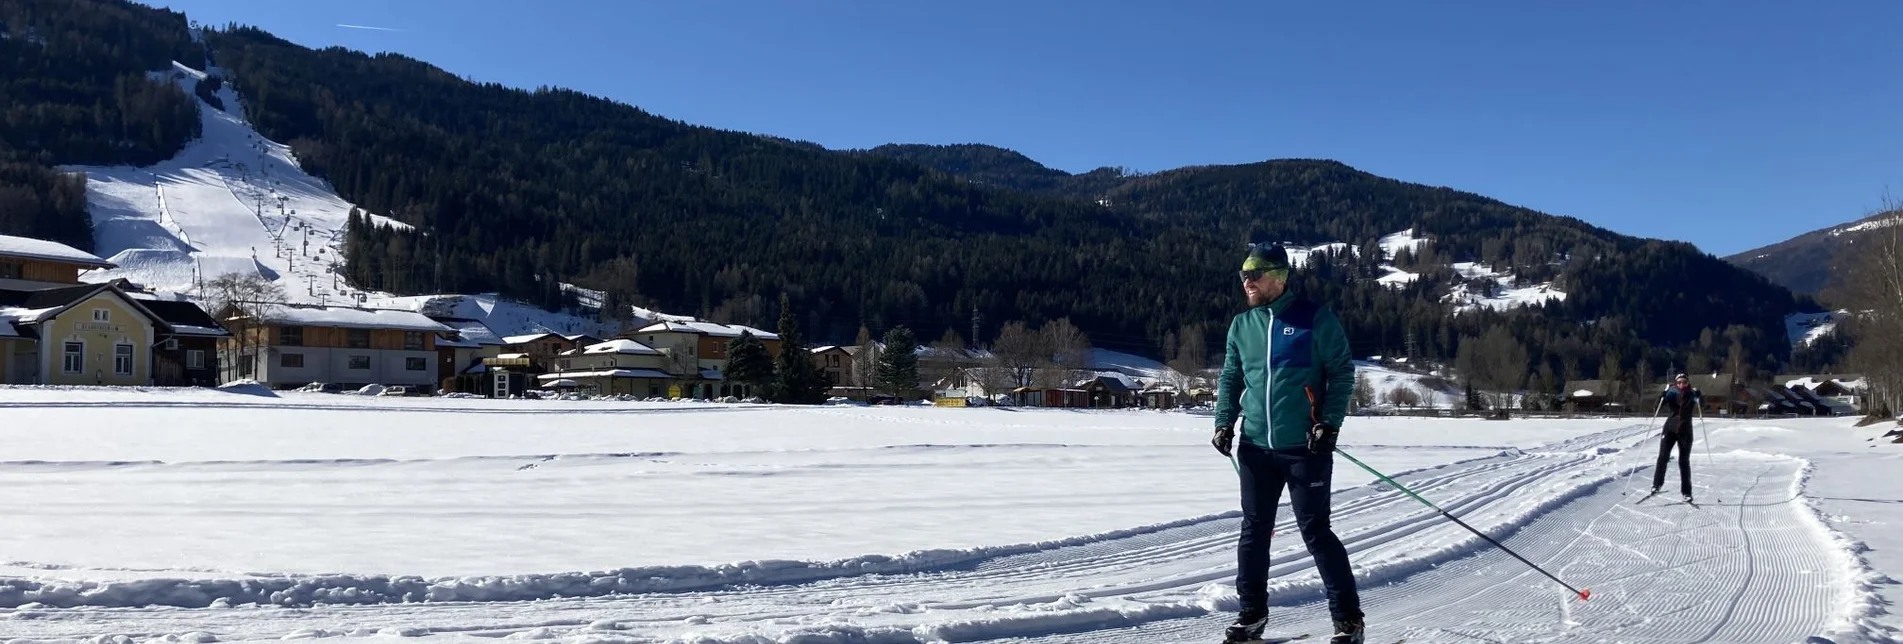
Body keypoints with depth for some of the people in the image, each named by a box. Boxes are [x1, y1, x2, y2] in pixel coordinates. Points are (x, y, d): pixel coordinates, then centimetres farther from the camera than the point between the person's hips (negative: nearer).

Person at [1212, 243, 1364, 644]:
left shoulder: (1314, 319, -5)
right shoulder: (1242, 325, 9)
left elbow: (1342, 373, -3)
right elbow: (1230, 378, 17)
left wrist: (1330, 422, -12)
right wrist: (1224, 422, 5)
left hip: (1305, 447, -5)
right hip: (1256, 447, 5)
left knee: (1316, 532, -2)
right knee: (1254, 532, 10)